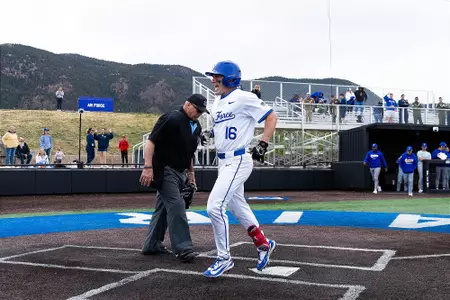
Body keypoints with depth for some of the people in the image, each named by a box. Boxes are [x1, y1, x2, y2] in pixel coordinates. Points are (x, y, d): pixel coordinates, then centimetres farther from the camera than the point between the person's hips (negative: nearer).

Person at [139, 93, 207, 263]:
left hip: (180, 173, 9)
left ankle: (151, 245, 23)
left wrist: (191, 173, 21)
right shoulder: (171, 119, -14)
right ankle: (183, 248, -15)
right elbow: (151, 142, -19)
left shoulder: (196, 127, 13)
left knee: (163, 207, 13)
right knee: (176, 205, -15)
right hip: (165, 171, -9)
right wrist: (148, 167, -26)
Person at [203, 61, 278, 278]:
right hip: (223, 162, 9)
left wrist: (262, 145, -16)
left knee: (214, 206, -16)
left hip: (238, 161, -9)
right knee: (238, 207, 17)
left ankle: (224, 258, -3)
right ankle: (263, 244, 34)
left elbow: (271, 117, -11)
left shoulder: (243, 98, -12)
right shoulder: (217, 103, 13)